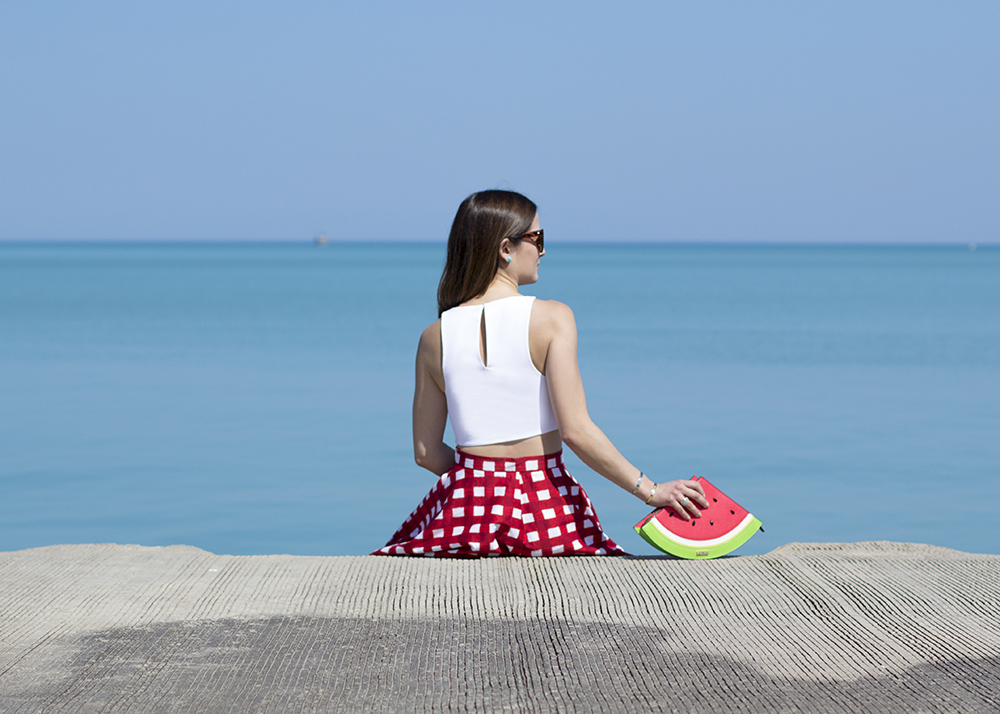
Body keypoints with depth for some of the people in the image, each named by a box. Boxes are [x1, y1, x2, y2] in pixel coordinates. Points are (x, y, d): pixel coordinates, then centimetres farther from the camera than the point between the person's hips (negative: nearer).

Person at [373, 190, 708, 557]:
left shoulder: (435, 337, 4)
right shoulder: (552, 318, -7)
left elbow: (426, 452, 8)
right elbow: (575, 429, -14)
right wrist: (650, 490, -9)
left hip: (465, 500, 3)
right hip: (544, 502, -3)